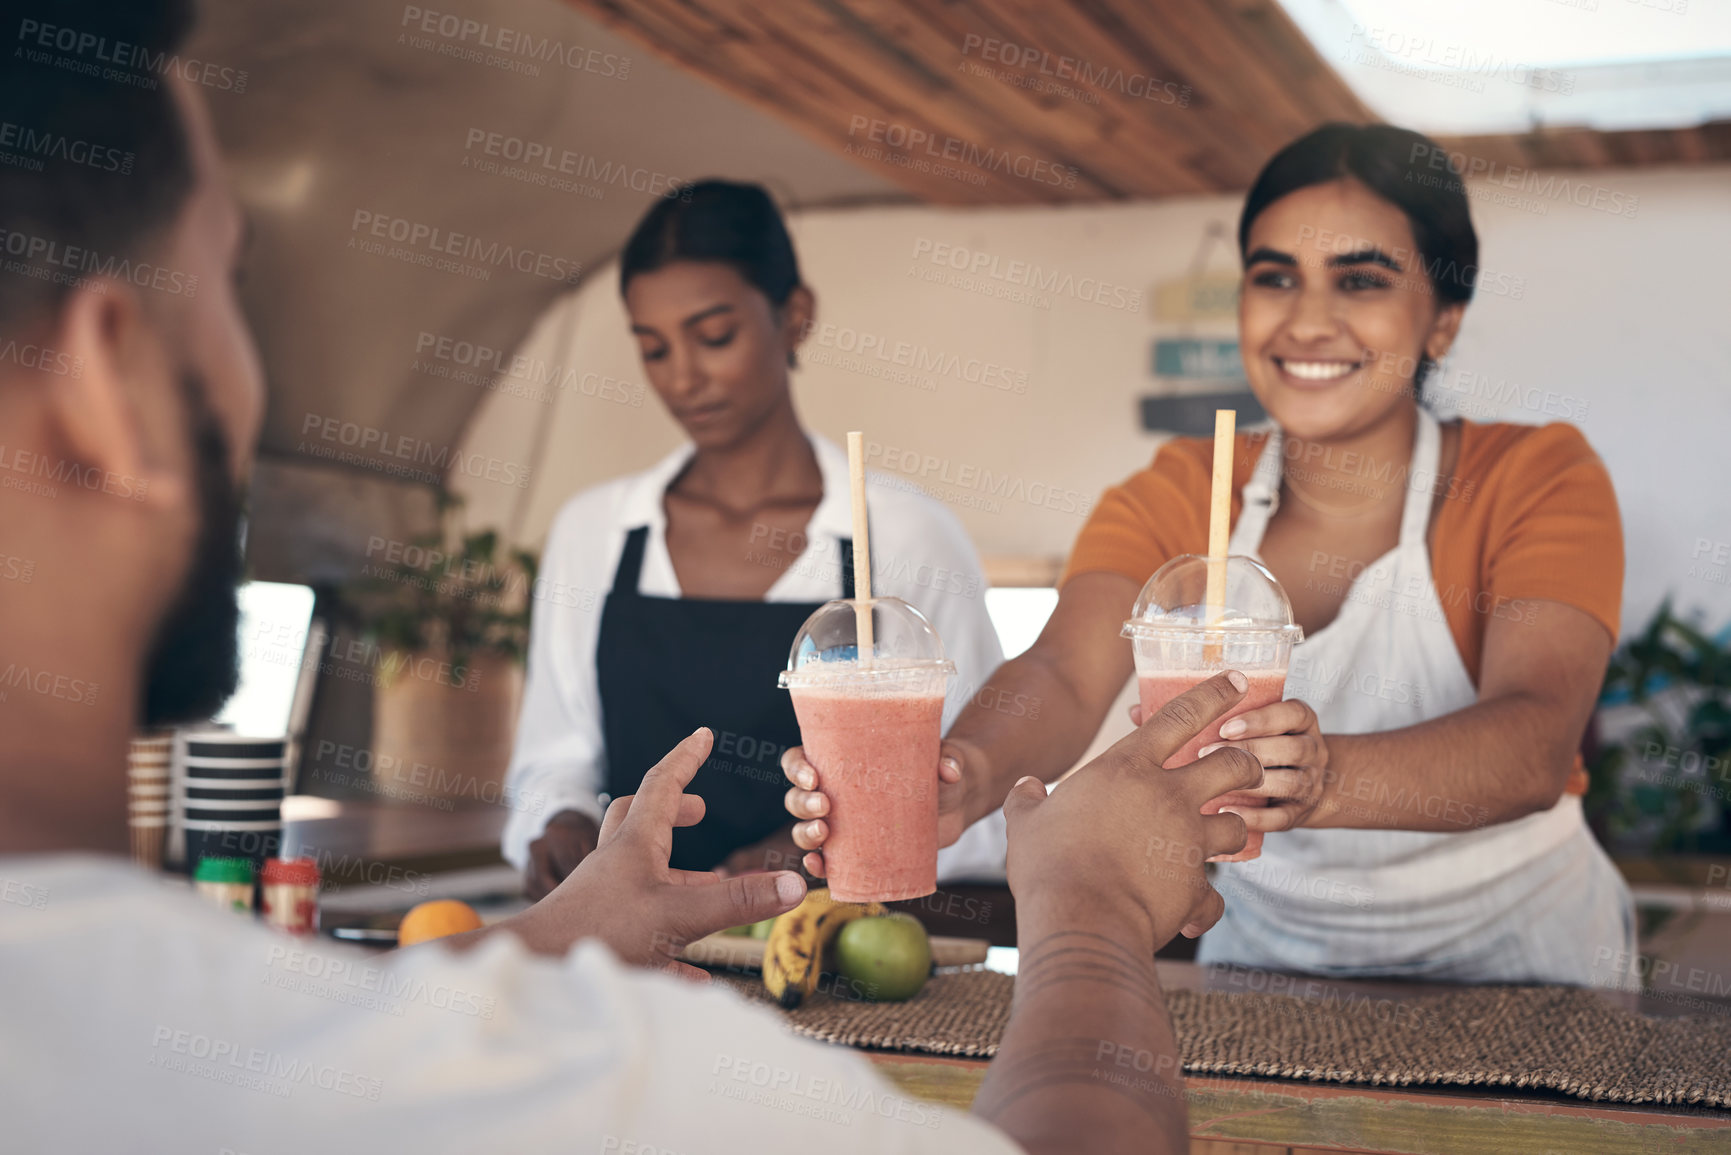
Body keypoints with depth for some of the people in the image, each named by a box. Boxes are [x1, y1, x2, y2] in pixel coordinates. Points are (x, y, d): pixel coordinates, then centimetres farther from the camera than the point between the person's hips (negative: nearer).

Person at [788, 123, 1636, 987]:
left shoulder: (1538, 479, -7)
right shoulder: (1174, 499, 0)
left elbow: (1535, 741, -25)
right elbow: (1064, 676, -19)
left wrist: (1326, 778, -46)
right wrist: (959, 776, -43)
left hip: (1513, 976, -2)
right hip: (1264, 959, 2)